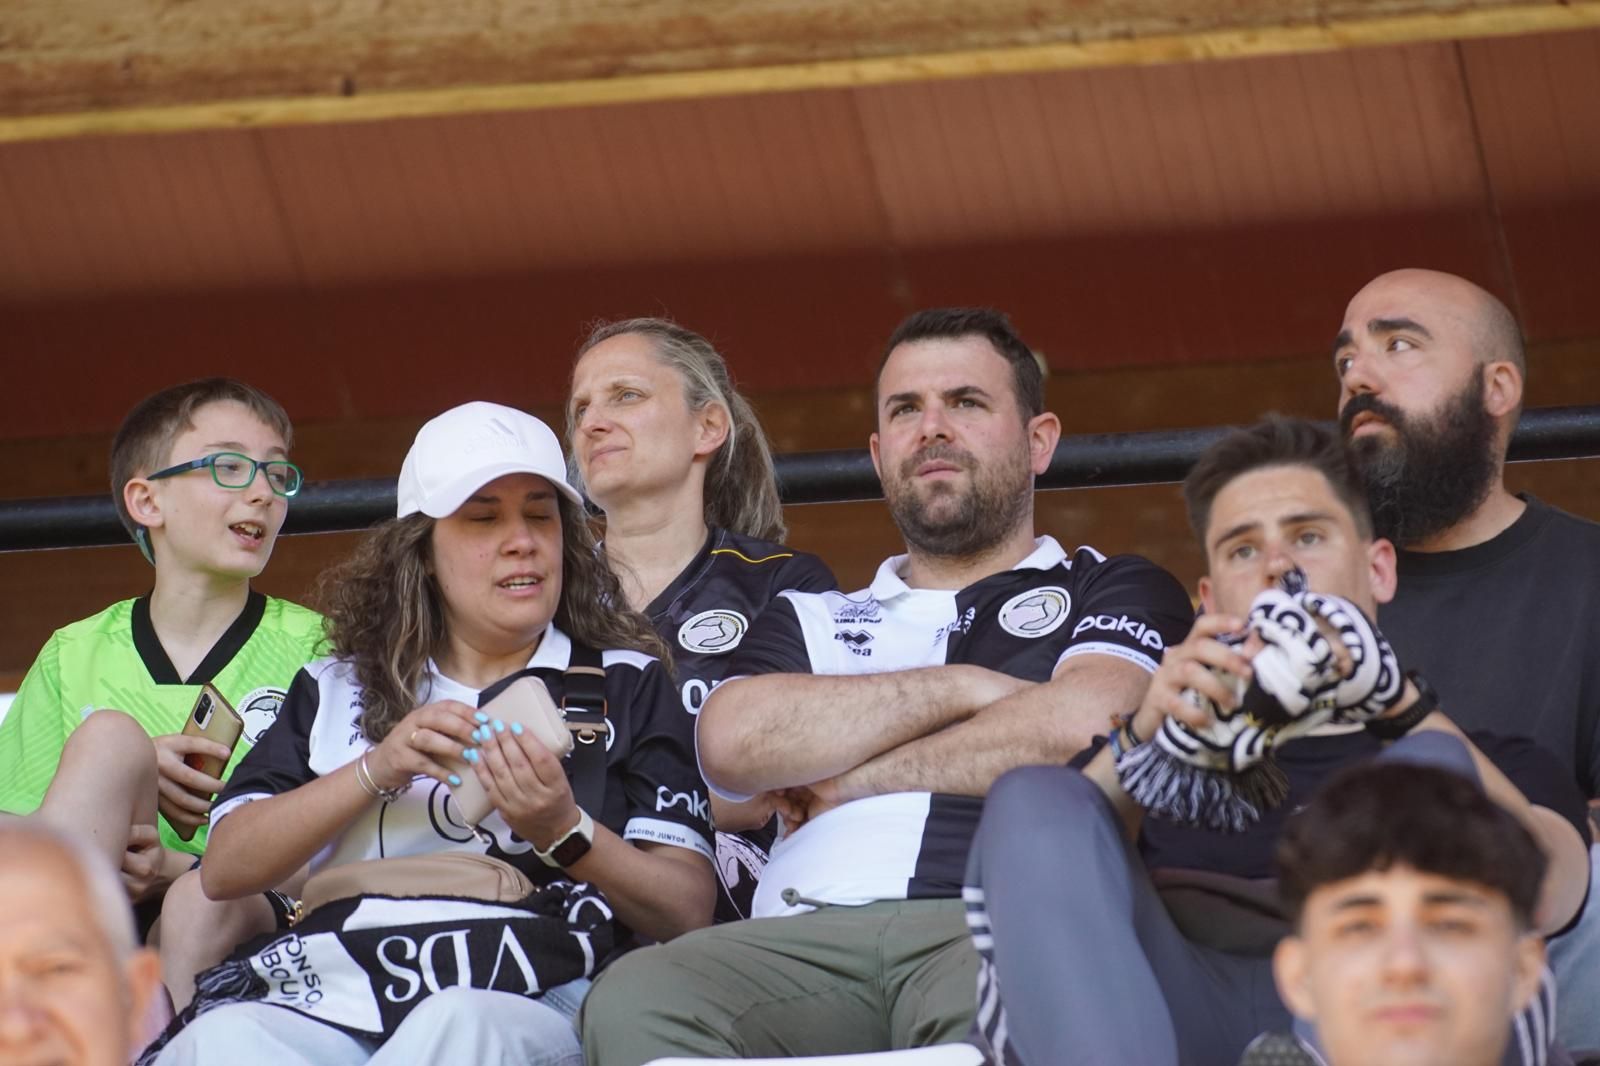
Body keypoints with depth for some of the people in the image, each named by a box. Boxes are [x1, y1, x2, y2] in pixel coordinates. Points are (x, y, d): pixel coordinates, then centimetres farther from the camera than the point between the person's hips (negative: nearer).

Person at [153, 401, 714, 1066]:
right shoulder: (337, 691, 24)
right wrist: (376, 771, -2)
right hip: (345, 1000, 1)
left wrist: (563, 833, -10)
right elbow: (225, 871, 11)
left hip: (534, 1006, -1)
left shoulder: (629, 686, 18)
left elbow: (689, 913, 8)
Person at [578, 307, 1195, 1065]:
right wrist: (963, 688, 6)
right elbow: (733, 743, 9)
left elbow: (1081, 726, -1)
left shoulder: (1114, 592, 22)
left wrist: (850, 780, 9)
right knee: (634, 1002, -34)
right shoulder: (808, 619, 32)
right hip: (808, 939, 3)